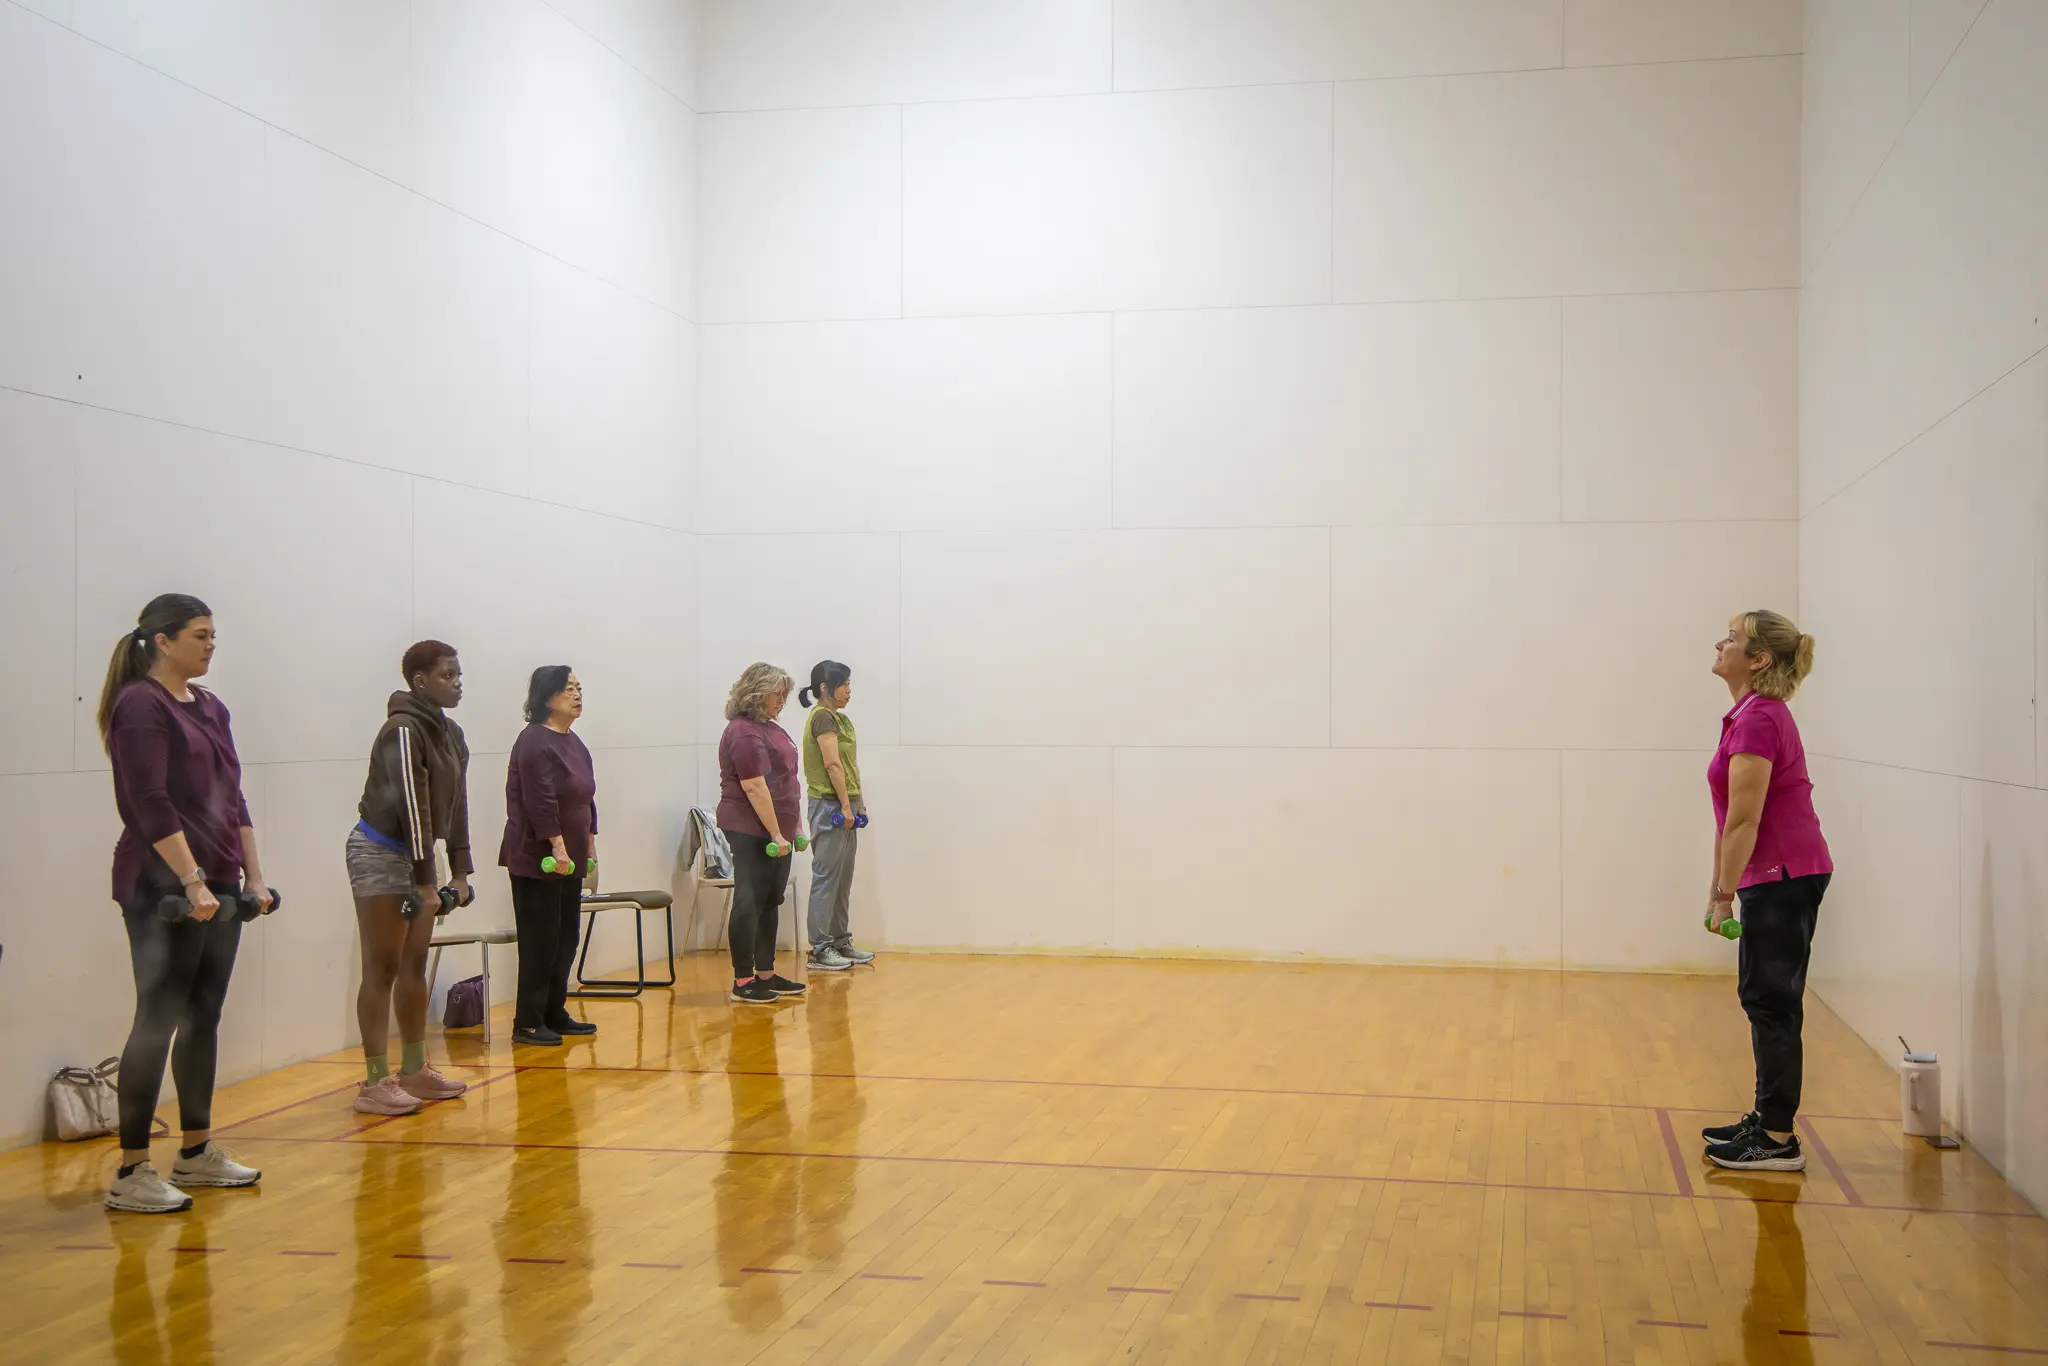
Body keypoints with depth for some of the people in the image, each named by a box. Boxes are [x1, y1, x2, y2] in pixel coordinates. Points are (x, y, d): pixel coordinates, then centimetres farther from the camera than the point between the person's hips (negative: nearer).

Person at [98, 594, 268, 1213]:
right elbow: (151, 805, -17)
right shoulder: (140, 705, -10)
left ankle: (198, 1152, 22)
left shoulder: (209, 708, 15)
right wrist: (192, 881, -22)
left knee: (204, 1019, 12)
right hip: (163, 888, -8)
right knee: (158, 1021, -5)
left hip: (218, 885, 8)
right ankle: (132, 1173, 0)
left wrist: (252, 876, 11)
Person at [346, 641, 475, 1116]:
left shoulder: (450, 734, 8)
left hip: (416, 853, 9)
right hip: (380, 853, -9)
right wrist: (426, 882, -22)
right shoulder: (403, 730, -18)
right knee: (382, 969, -6)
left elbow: (456, 804, 11)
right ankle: (375, 1084, -2)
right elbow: (411, 805, -22)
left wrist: (460, 872, 8)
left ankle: (414, 1071, 20)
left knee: (415, 965, 12)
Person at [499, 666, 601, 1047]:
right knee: (541, 944, -6)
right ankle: (527, 1024, 0)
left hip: (570, 859, 9)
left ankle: (555, 1015, 21)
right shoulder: (535, 742, -14)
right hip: (537, 859, -9)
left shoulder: (573, 743, 15)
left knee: (566, 941, 12)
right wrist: (556, 845, -23)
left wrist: (589, 843, 16)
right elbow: (541, 801, -22)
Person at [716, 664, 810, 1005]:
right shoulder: (743, 732, -15)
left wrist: (794, 826, 19)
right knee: (749, 903, -5)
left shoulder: (770, 728, 15)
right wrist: (775, 834, -21)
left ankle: (766, 974, 19)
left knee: (770, 902, 12)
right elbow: (754, 787, -21)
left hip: (776, 830, 10)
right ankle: (743, 982, -1)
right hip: (751, 831, -10)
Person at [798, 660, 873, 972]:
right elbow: (833, 764, -17)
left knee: (843, 879, 13)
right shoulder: (822, 717, -12)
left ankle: (840, 942, 20)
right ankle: (819, 950, -2)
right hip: (829, 805, -9)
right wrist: (845, 806, -19)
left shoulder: (840, 719, 16)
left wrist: (858, 803, 11)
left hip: (845, 805, 9)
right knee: (826, 877, -6)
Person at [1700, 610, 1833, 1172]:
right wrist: (1719, 888, 19)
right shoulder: (1754, 714, 13)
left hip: (1782, 877, -10)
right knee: (1767, 1001, 15)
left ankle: (1779, 1141, 3)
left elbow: (1744, 819, -19)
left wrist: (1725, 893, -15)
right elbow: (1733, 820, 17)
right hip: (1786, 875, 10)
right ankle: (1768, 1121, 25)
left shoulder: (1758, 719, -17)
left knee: (1770, 1003, -4)